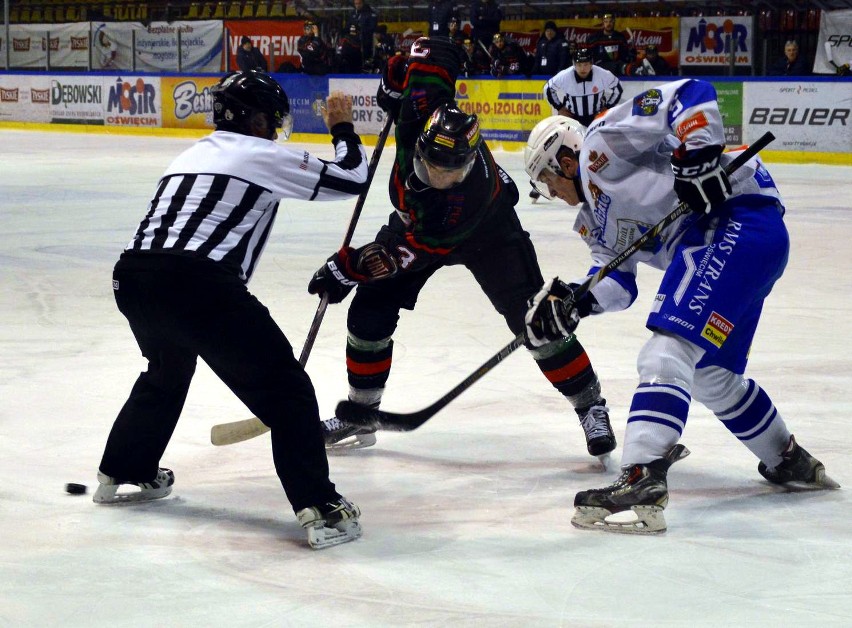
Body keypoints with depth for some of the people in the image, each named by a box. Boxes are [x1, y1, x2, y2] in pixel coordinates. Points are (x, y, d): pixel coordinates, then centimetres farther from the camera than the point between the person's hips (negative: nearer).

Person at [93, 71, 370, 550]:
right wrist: (343, 128, 25)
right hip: (197, 283, -8)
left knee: (168, 370, 36)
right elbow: (351, 178, 9)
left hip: (132, 276, 8)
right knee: (283, 388, -1)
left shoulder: (194, 154, 29)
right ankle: (321, 509, -9)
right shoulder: (263, 155, 8)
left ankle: (124, 474, 47)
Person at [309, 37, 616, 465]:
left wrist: (347, 268, -32)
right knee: (369, 313, -3)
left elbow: (414, 250, -35)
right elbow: (437, 52, -18)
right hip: (416, 217, 5)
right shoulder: (422, 107, -35)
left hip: (487, 232, -5)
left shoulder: (468, 195, -43)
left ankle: (590, 405, 2)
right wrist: (396, 84, -12)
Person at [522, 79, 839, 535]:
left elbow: (687, 95, -10)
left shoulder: (602, 141, 0)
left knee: (669, 348, -22)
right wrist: (574, 303, -3)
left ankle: (641, 483, -33)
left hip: (738, 218, -11)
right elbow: (617, 282, 14)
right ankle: (791, 463, 39)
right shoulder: (594, 217, 27)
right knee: (710, 374, 22)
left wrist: (698, 155, -23)